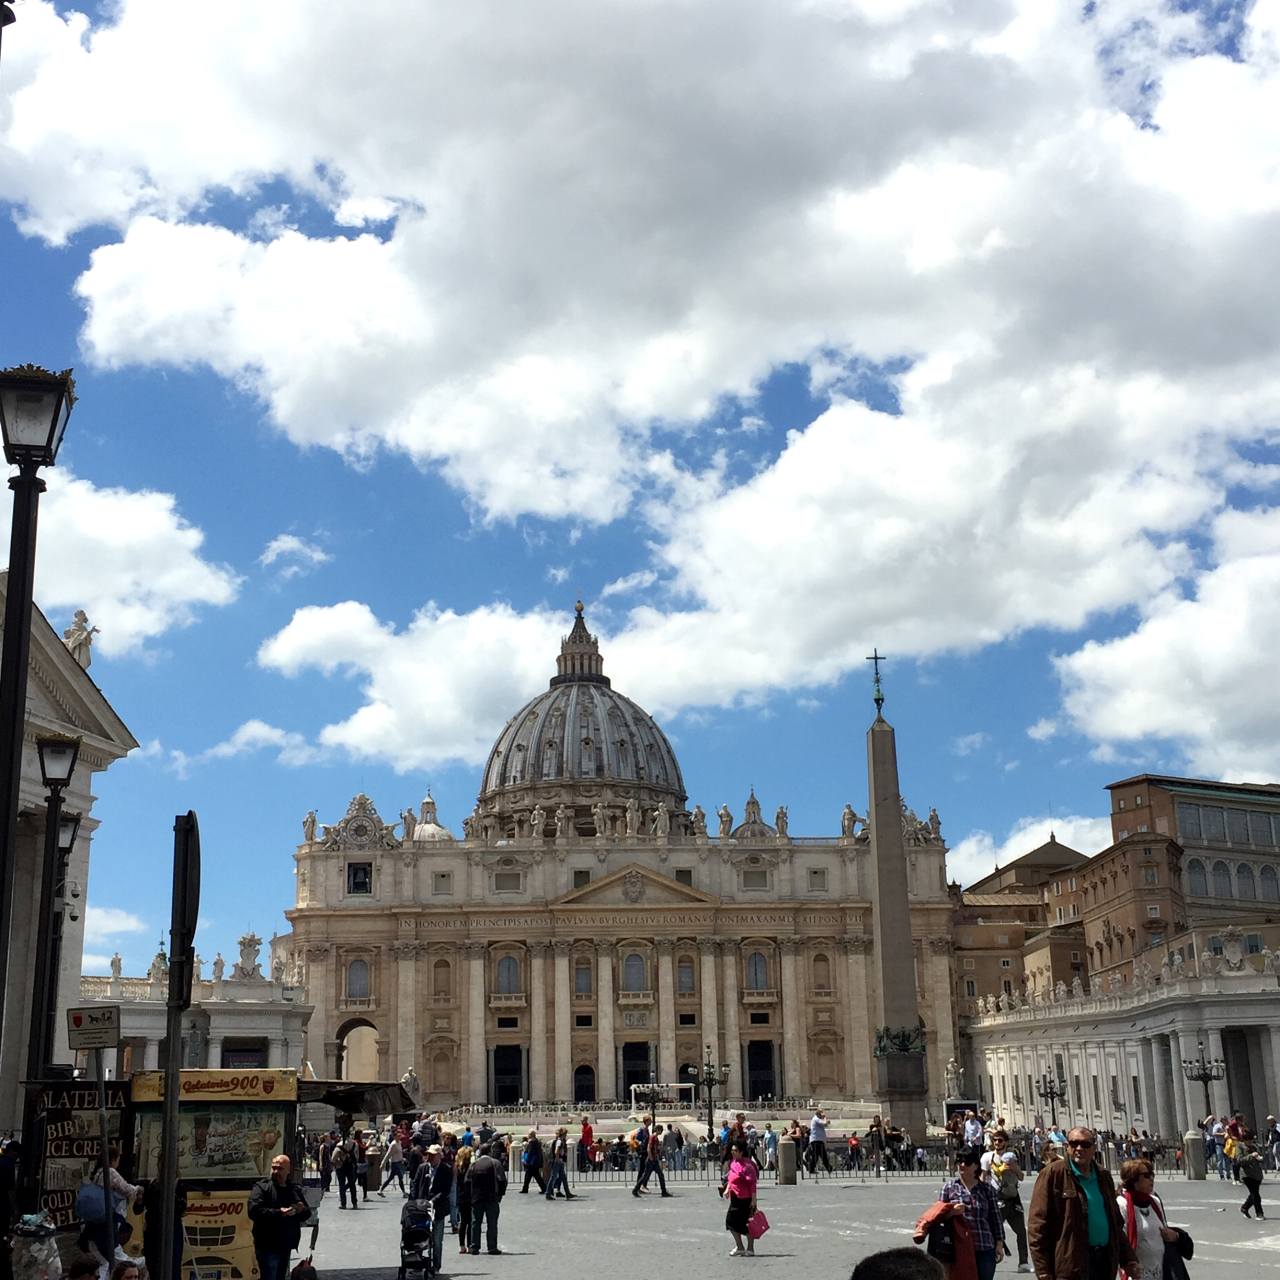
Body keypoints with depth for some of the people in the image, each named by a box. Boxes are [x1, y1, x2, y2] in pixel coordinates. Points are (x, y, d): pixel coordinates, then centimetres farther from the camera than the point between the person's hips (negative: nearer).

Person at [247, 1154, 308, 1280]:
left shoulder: (295, 1189, 12)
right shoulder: (262, 1187, -7)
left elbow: (306, 1213, 18)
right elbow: (254, 1211, -21)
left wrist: (302, 1210, -6)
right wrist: (278, 1213, -27)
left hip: (286, 1246, 6)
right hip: (268, 1246, -6)